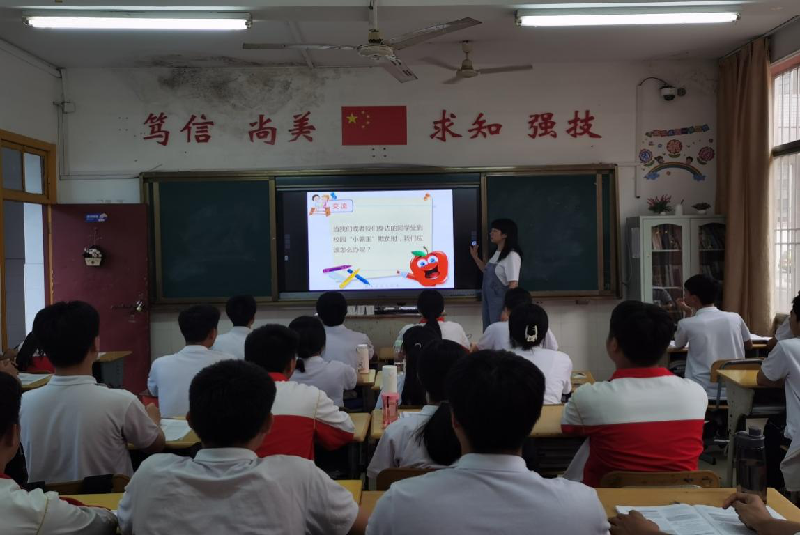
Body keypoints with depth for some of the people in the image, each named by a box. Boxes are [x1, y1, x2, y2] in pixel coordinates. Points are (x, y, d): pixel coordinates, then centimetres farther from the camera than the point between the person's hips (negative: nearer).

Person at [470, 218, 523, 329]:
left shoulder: (512, 255, -17)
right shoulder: (497, 253, 10)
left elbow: (513, 284, -20)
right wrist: (475, 257, 15)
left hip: (501, 303, -8)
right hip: (489, 301, 8)